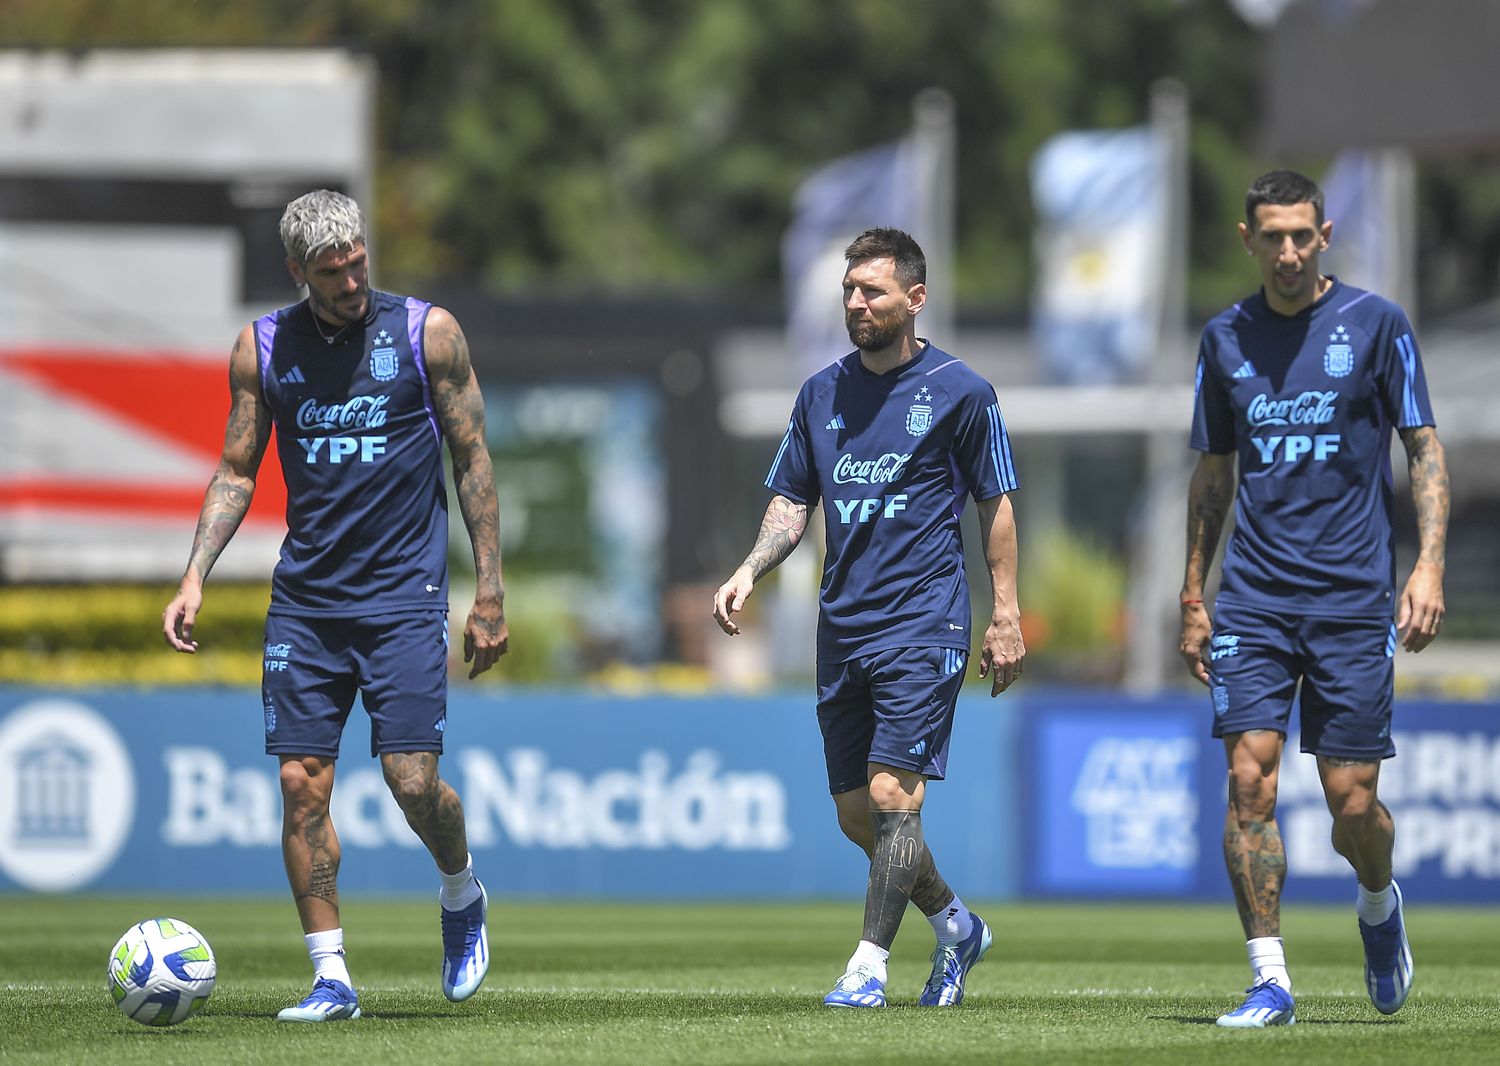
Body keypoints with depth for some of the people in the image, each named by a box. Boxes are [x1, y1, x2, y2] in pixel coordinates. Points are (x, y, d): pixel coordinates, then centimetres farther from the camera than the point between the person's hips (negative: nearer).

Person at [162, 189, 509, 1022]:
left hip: (404, 593, -3)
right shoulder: (262, 349, 5)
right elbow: (237, 472, 12)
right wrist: (194, 578, -1)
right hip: (304, 600, 3)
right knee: (301, 782, -4)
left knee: (412, 779, -10)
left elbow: (473, 461, 3)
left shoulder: (426, 332, -2)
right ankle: (331, 977, 4)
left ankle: (463, 895, 21)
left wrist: (490, 592, 0)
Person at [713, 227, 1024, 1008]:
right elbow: (792, 503, 14)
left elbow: (995, 505, 2)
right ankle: (955, 926, 29)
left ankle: (870, 966, -8)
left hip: (923, 625, -6)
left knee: (891, 795, -14)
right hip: (842, 628, 6)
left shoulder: (959, 392, -2)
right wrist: (749, 572, -4)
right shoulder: (821, 394, 11)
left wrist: (1006, 615, -1)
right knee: (857, 813, 8)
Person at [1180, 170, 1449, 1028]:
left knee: (1353, 803, -2)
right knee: (1250, 779, -10)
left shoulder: (1375, 324, -1)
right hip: (1254, 596, 2)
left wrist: (1430, 565, -11)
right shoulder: (1227, 338, 9)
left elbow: (1425, 449, 1)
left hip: (1354, 598, -2)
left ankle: (1380, 904, 32)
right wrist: (1193, 596, 14)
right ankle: (1270, 981, -5)